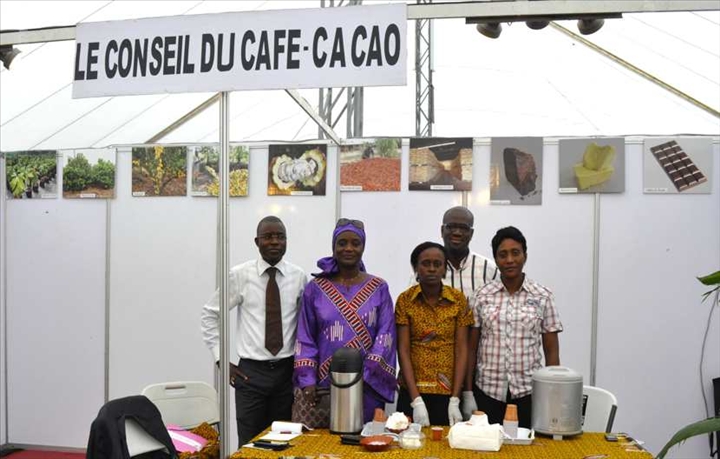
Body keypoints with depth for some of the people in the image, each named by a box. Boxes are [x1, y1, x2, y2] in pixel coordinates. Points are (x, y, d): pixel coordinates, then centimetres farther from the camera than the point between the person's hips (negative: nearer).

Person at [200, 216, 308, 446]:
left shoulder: (299, 277, -1)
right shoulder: (239, 275, -5)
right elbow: (209, 315, 3)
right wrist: (221, 359, -1)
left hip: (287, 371, 2)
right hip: (251, 372, -1)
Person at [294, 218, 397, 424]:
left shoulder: (378, 289, 2)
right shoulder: (316, 289, 4)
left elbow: (385, 337, -3)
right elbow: (305, 339, 4)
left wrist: (366, 376, -13)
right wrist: (307, 380, -5)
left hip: (367, 385, 0)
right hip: (325, 384, 0)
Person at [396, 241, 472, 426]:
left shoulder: (459, 299, -2)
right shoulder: (405, 300, -5)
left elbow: (461, 349, -4)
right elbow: (403, 350, -8)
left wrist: (455, 400, -9)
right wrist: (416, 401, -14)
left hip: (448, 392, 1)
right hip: (412, 392, -1)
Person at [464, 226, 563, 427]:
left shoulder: (542, 296, 0)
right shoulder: (483, 295, 2)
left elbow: (552, 351, 3)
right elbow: (471, 347, 4)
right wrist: (468, 392, 1)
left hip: (528, 391, 0)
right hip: (487, 390, 1)